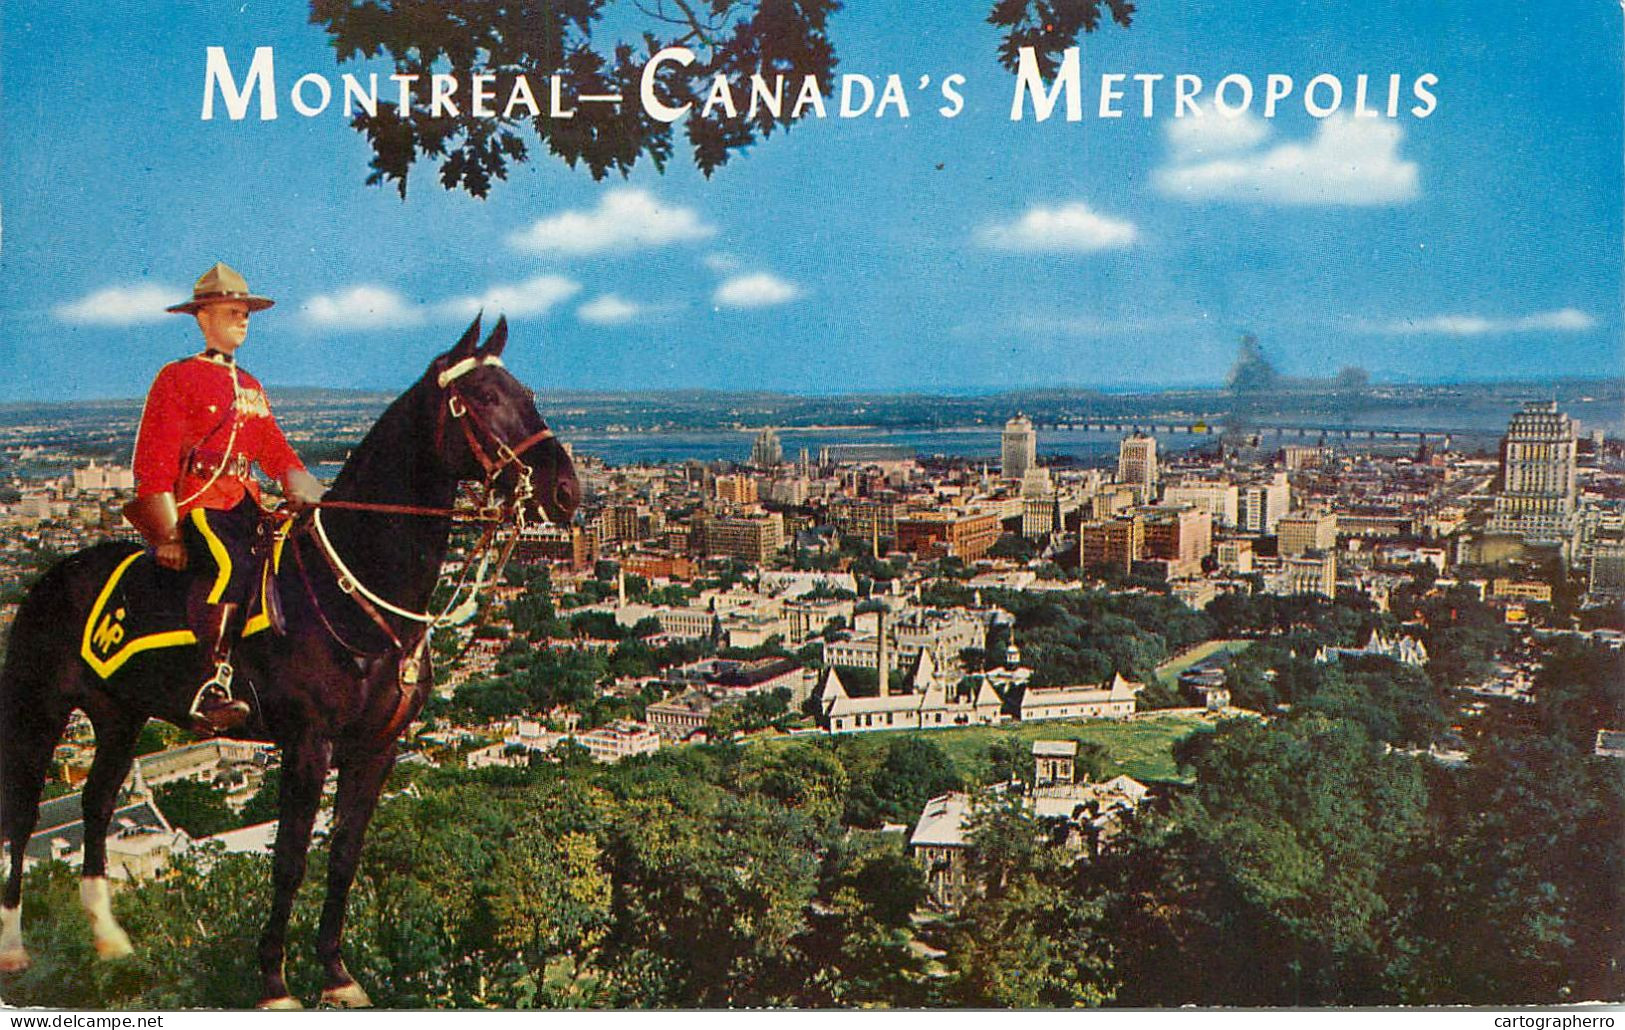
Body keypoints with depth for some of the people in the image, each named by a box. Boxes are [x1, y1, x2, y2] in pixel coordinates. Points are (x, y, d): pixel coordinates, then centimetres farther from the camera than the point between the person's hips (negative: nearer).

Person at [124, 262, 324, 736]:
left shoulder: (250, 386, 24)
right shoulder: (177, 378, 2)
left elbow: (277, 453, 24)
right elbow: (153, 463, -4)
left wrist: (315, 499, 6)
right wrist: (167, 535, -12)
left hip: (245, 504, 7)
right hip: (197, 502, -7)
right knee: (231, 564, -32)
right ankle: (213, 687, -40)